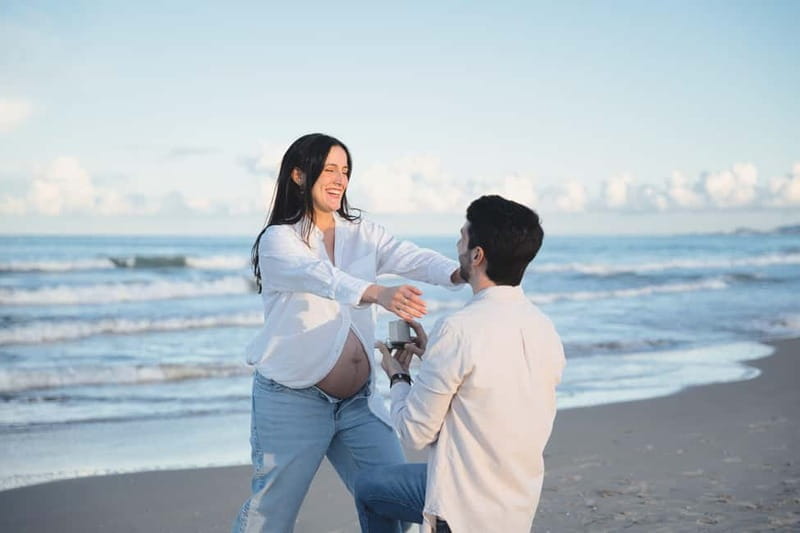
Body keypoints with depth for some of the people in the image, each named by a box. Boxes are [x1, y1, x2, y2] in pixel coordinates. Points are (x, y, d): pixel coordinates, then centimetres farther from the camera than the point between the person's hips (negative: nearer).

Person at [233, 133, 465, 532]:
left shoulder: (361, 233, 7)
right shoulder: (278, 240, -9)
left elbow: (411, 258, -11)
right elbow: (320, 276, -29)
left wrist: (458, 273, -32)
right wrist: (378, 294, -48)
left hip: (359, 400, 5)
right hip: (293, 400, -5)